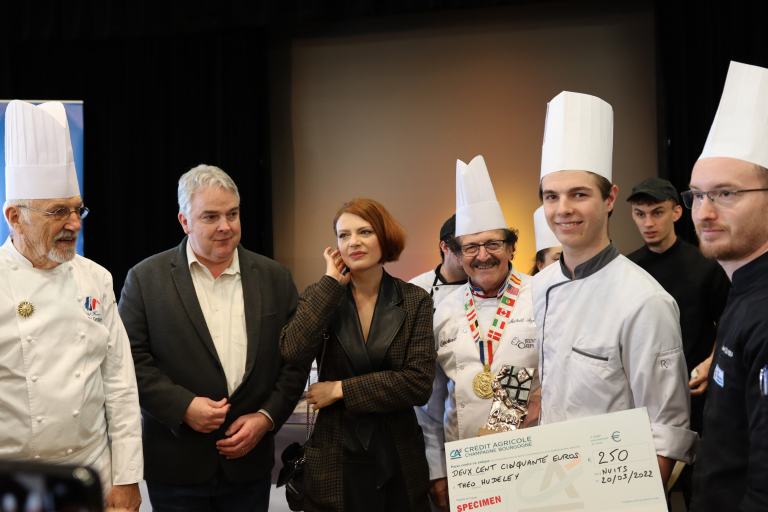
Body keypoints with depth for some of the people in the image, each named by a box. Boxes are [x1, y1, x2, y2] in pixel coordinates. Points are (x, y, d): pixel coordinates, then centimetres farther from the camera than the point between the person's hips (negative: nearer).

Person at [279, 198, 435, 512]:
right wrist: (332, 282, -11)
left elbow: (419, 384, -9)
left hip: (399, 464, 0)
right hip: (335, 465, 0)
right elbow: (294, 352, -18)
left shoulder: (415, 301, 0)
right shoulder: (321, 297, 2)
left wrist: (341, 390, -10)